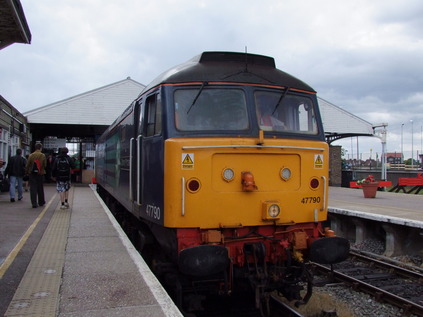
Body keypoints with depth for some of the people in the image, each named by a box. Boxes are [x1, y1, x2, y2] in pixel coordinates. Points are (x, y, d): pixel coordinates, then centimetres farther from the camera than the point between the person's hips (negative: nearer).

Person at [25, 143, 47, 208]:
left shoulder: (31, 155, -4)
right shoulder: (43, 155, -5)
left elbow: (27, 165, -2)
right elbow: (45, 165, -3)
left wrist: (27, 172, 9)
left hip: (32, 174, 0)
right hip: (40, 173, 0)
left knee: (33, 188, 2)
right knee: (40, 188, 13)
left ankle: (34, 203, -3)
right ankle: (41, 202, 24)